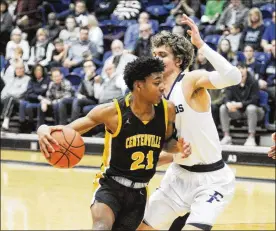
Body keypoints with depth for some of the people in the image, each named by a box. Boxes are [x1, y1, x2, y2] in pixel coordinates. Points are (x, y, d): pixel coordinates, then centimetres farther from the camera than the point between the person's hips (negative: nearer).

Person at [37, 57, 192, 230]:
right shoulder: (113, 111, -19)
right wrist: (45, 130, -39)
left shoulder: (167, 110, -7)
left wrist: (178, 147, -10)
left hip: (139, 192, 5)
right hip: (111, 185, -5)